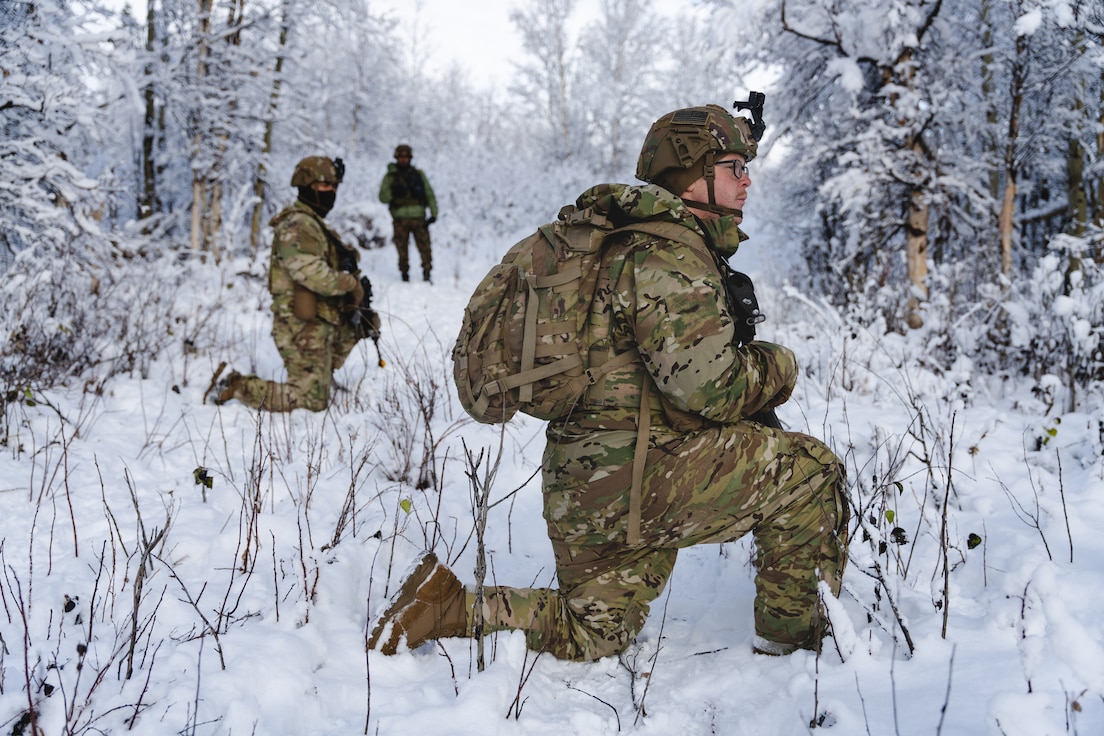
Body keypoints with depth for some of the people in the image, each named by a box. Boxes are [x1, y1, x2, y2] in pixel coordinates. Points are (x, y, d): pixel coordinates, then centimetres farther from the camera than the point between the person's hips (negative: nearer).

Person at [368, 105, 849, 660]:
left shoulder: (628, 243, 18)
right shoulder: (669, 257, -15)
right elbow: (708, 388, -23)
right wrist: (778, 368, -4)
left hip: (580, 485, 10)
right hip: (631, 476, -10)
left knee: (588, 637, 22)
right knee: (810, 470, -3)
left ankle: (447, 606, 12)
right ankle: (790, 634, 7)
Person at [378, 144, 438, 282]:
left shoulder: (419, 175, 12)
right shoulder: (390, 177, 9)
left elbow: (430, 194, 12)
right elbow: (382, 197, 3)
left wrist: (433, 213, 2)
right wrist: (393, 193, -17)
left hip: (419, 218, 1)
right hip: (400, 220, -1)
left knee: (425, 247, -6)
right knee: (402, 249, 0)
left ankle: (426, 273, 1)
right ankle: (405, 275, 10)